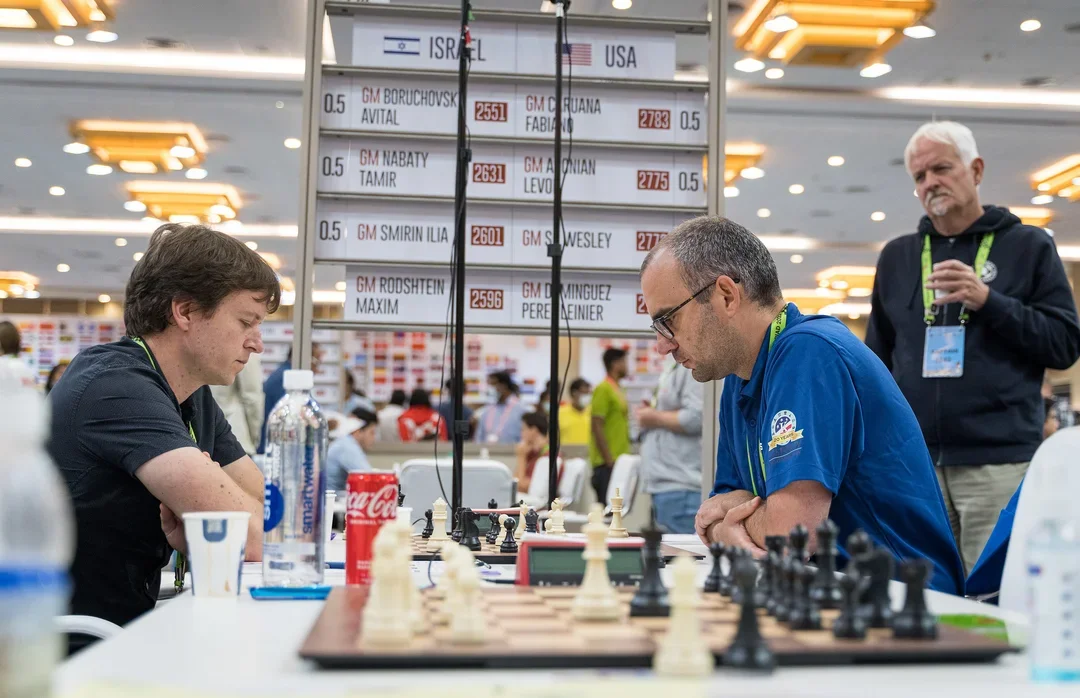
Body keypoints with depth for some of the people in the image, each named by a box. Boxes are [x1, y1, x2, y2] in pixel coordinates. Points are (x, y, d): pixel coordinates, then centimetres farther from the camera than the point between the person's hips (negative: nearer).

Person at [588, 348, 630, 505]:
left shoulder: (617, 390, 15)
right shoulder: (603, 389, -10)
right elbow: (597, 426, -16)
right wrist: (609, 460, -18)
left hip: (618, 461, 8)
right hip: (606, 463, -8)